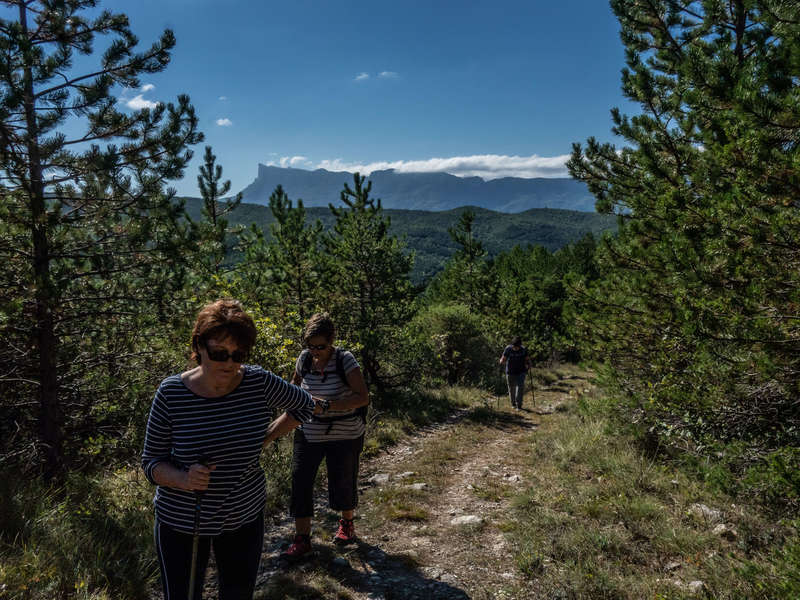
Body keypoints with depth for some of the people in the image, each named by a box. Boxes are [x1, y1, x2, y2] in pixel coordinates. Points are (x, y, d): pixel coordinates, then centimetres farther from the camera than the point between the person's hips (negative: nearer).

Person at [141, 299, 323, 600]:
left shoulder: (259, 382, -13)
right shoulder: (171, 392, -17)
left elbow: (305, 405, 4)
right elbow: (151, 462, -9)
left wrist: (265, 438, -4)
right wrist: (183, 479, -29)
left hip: (245, 516, 2)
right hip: (181, 521, -2)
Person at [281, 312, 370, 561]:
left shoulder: (345, 360, -18)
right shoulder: (304, 358, -4)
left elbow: (363, 397, -25)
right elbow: (296, 382, 18)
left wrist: (328, 405, -34)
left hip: (343, 436, -4)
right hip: (308, 432, 4)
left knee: (342, 483, 9)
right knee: (300, 482, 0)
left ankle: (347, 523, 39)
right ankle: (302, 538, 15)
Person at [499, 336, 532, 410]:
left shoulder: (523, 349, -6)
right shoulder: (508, 349, -9)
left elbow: (527, 359, 6)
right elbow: (503, 359, -7)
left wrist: (528, 364, -14)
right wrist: (502, 361, -30)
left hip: (521, 372, 0)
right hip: (510, 373, 0)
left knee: (520, 387, -14)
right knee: (511, 389, 9)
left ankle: (519, 405, -11)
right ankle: (513, 404, 30)